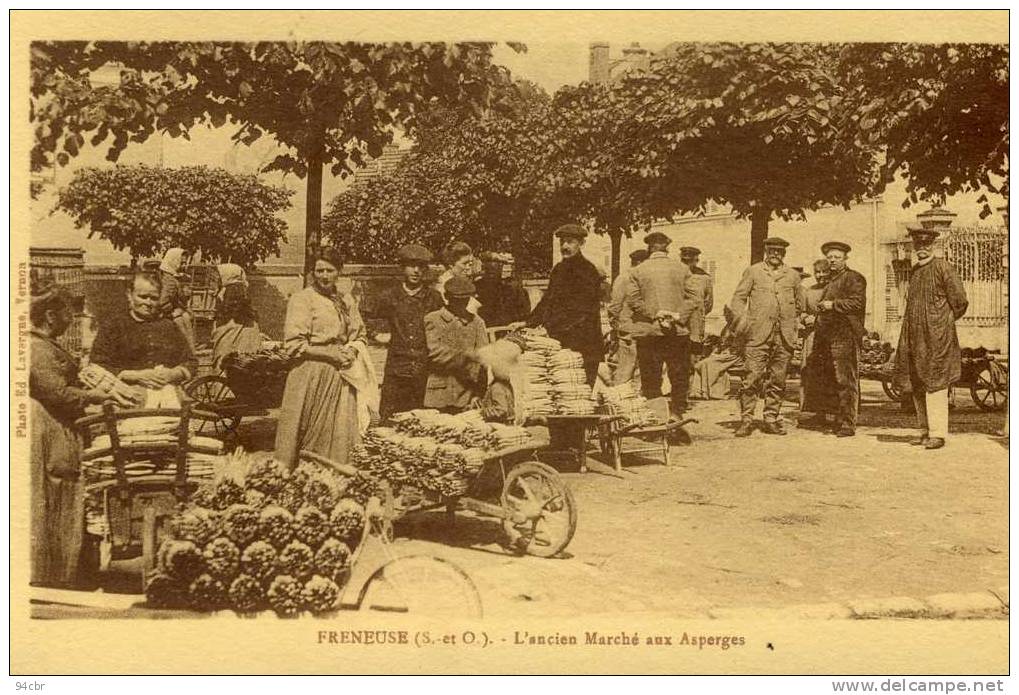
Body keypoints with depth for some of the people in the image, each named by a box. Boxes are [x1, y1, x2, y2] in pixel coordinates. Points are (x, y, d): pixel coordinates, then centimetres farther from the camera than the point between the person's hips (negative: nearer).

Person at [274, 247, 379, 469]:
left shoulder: (346, 301, 13)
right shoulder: (301, 299, -4)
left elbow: (359, 336, 19)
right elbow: (294, 344, -9)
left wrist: (352, 351, -4)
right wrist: (331, 354, -15)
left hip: (342, 377, 5)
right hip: (311, 376, -5)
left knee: (340, 438, 3)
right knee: (312, 438, -3)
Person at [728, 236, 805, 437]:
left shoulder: (793, 276, 15)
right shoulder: (753, 271, 9)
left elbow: (799, 305, 23)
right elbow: (738, 298, 6)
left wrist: (792, 327, 14)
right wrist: (742, 321, -7)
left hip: (784, 336, 3)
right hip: (758, 334, -3)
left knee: (778, 380, 4)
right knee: (752, 378, -9)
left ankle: (771, 420, 12)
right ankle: (746, 420, -5)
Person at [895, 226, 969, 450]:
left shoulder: (943, 267, -7)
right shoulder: (914, 270, 16)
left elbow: (960, 301, -8)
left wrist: (945, 322, 2)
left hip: (936, 337, -8)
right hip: (914, 336, 8)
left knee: (935, 383, -9)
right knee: (918, 387, 9)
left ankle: (938, 433, -7)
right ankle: (925, 431, 17)